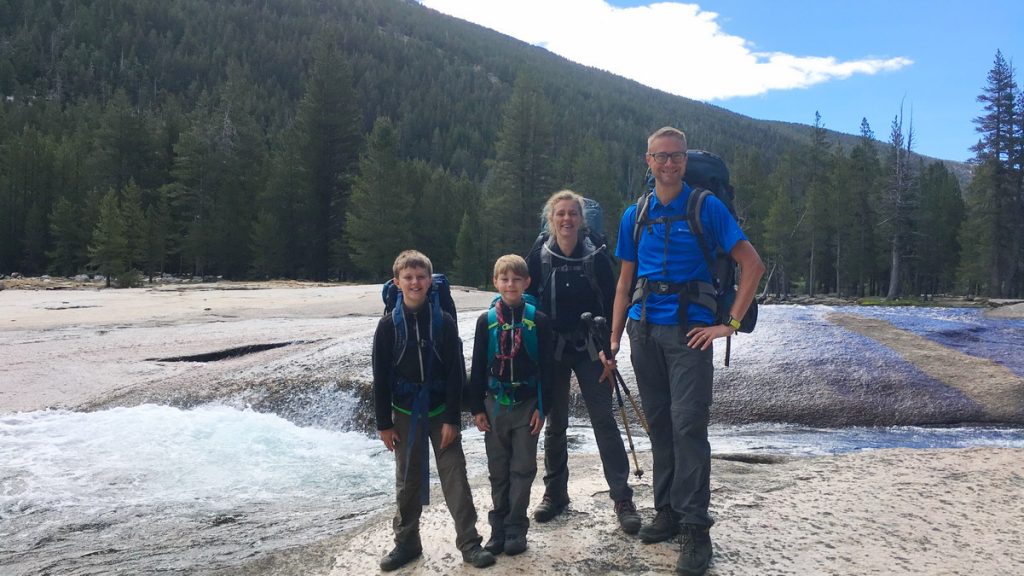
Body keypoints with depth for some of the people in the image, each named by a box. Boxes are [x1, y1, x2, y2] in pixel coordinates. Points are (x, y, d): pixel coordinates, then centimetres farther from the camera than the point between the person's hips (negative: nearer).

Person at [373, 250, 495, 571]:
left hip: (441, 412, -1)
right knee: (408, 482, 12)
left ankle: (469, 543, 11)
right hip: (405, 414, 1)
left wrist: (452, 418, -9)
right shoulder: (388, 325, -5)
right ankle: (406, 543, 26)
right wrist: (384, 423, -3)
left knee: (455, 478, 2)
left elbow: (456, 373, -6)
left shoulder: (444, 322, -6)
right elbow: (381, 379, -2)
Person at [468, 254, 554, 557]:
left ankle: (516, 528, 15)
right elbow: (478, 367, 2)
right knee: (498, 471, 11)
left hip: (527, 405, -2)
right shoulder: (487, 321, -1)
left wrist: (542, 407, -6)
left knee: (523, 469, 5)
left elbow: (545, 367, -3)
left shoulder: (538, 321, -5)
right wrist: (477, 407, 0)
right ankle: (498, 527, 23)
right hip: (495, 405, 2)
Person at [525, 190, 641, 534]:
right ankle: (555, 493, 25)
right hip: (551, 350, 1)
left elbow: (610, 305, -1)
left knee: (604, 421, -4)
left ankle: (622, 498, 3)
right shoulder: (538, 258, -1)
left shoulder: (597, 257, -2)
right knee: (555, 424, 10)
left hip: (589, 349, -1)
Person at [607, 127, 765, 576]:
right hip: (645, 331, 4)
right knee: (659, 424, 11)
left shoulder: (707, 208, -2)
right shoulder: (634, 215, 11)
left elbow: (752, 264, -5)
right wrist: (614, 338, 8)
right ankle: (667, 512, 24)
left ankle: (695, 528, -1)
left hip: (689, 331, -4)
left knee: (688, 425, -9)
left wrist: (731, 323, -10)